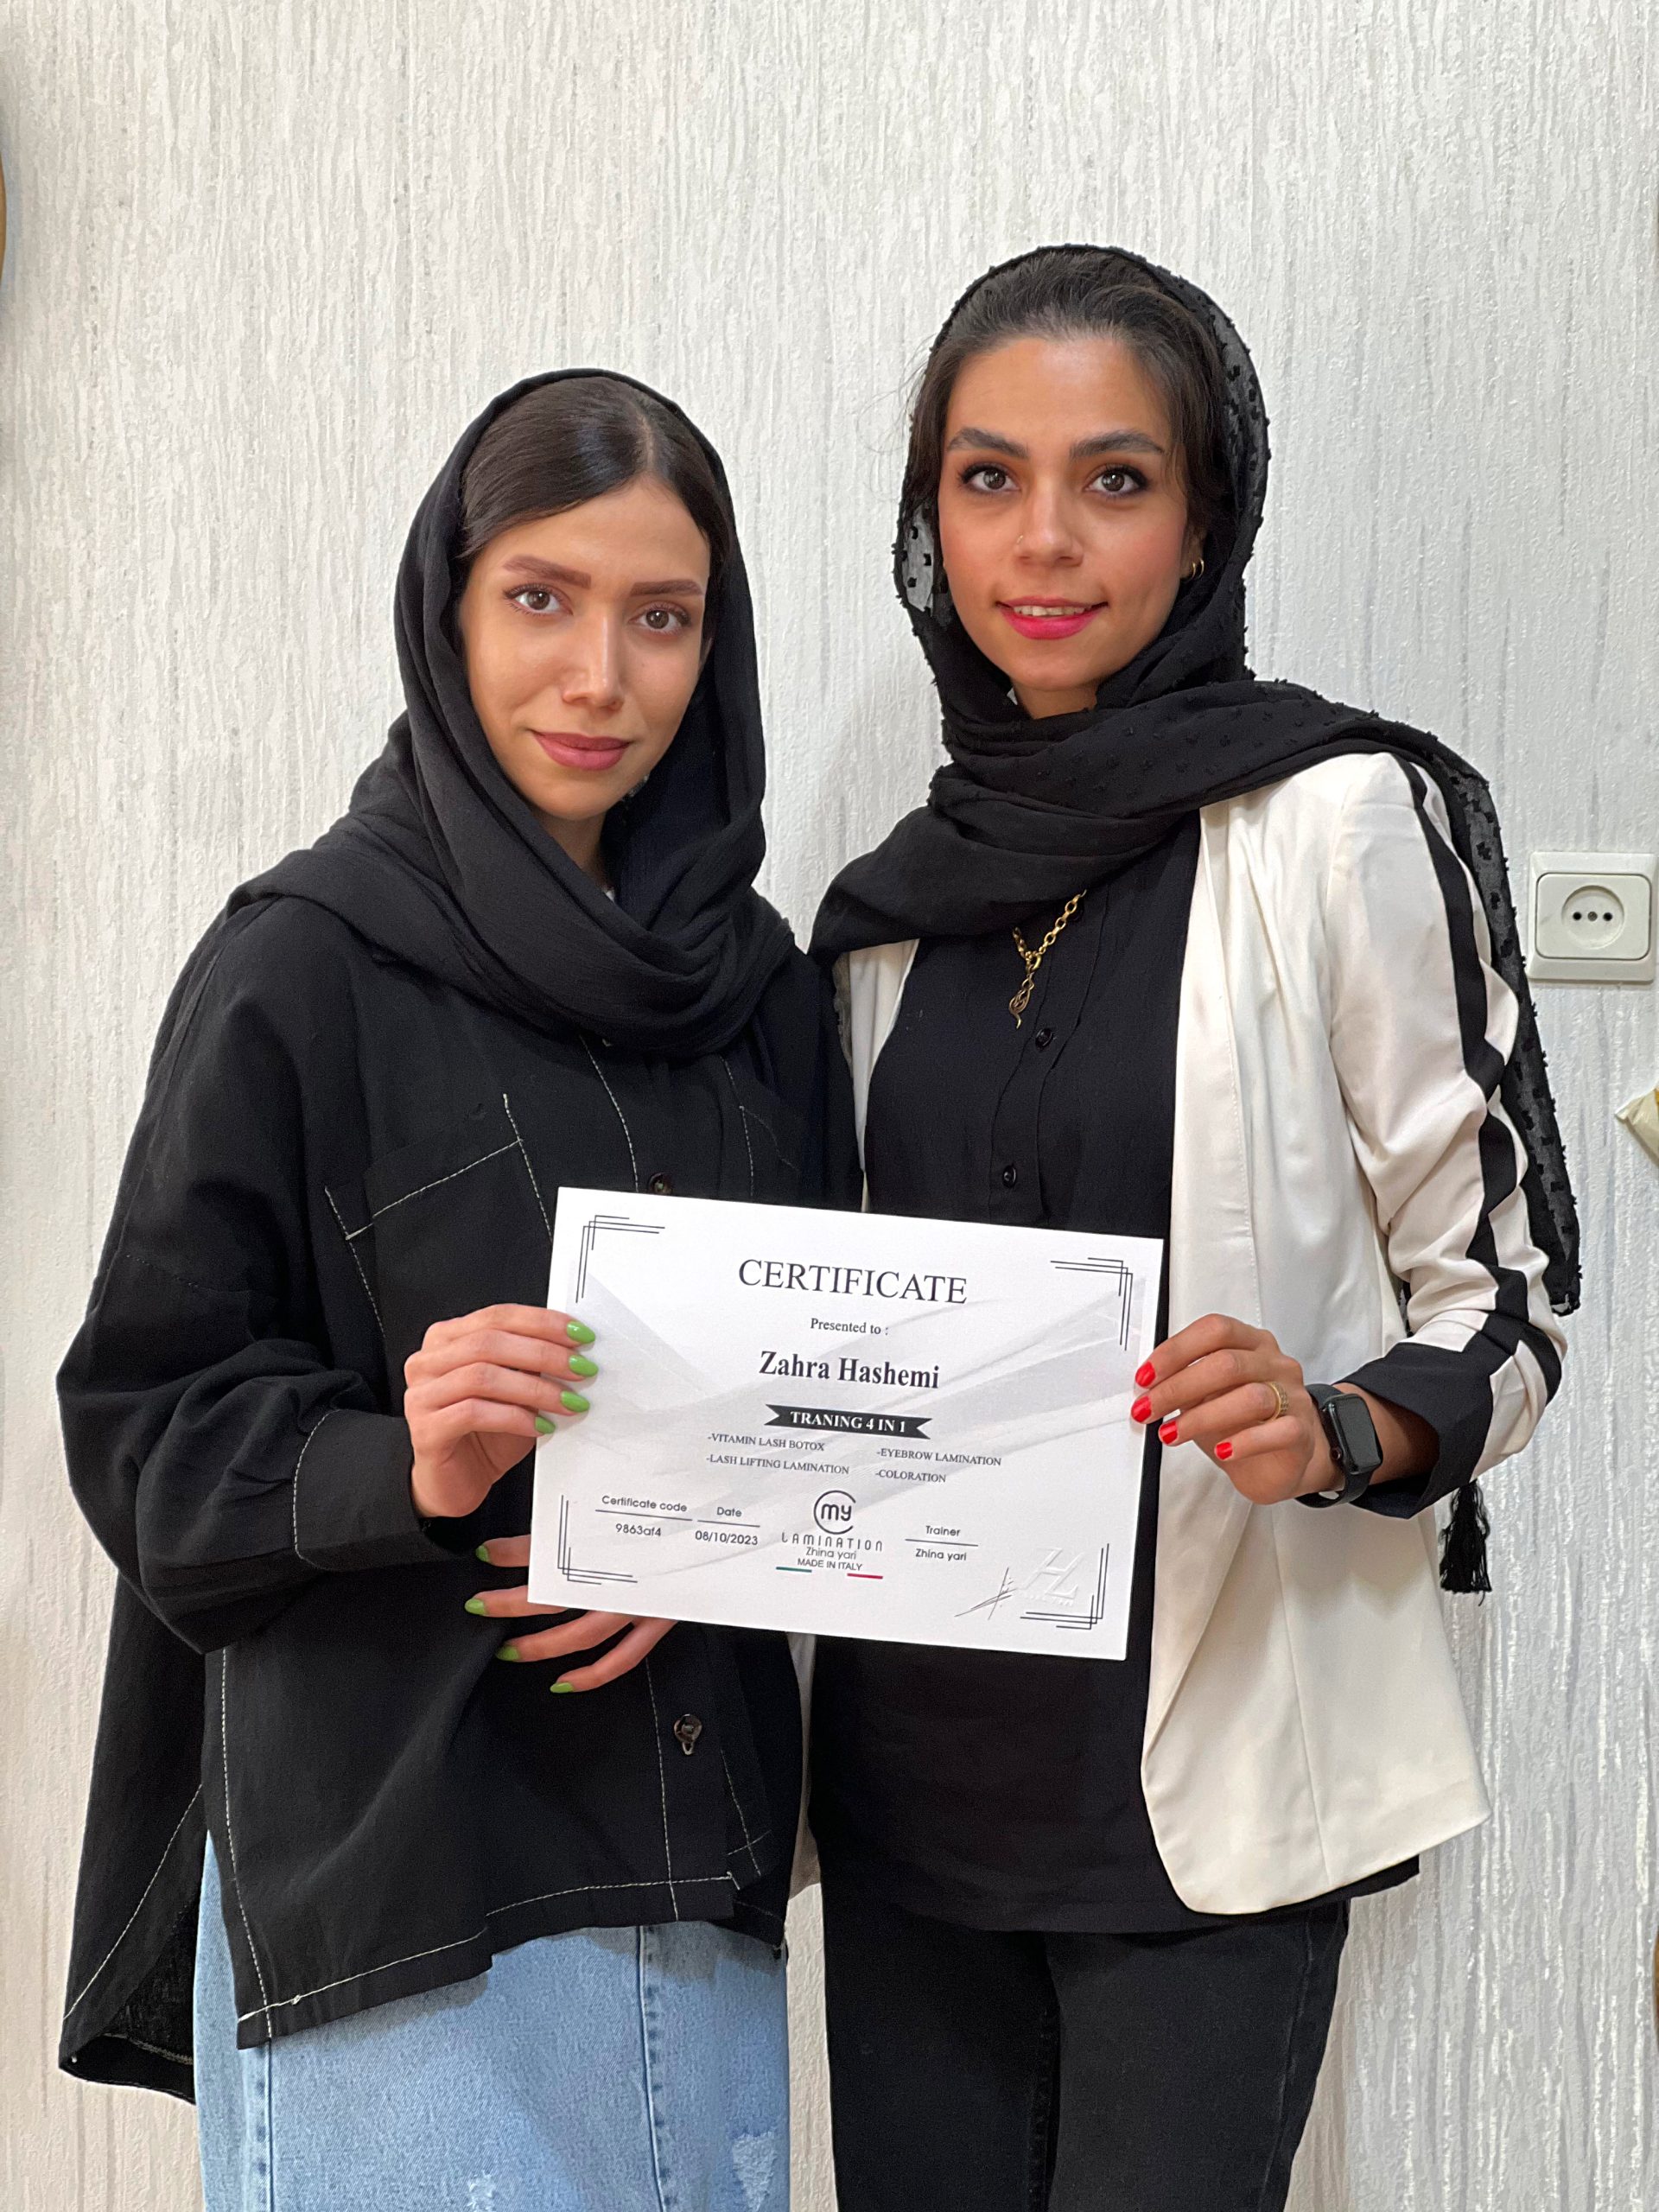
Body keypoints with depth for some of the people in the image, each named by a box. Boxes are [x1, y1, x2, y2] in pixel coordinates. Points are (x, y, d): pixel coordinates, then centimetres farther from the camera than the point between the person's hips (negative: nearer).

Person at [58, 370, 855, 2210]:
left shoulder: (756, 988, 10)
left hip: (698, 1876, 5)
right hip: (388, 1874, -5)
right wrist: (399, 1466, -24)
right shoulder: (303, 970, -5)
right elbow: (142, 1425, -5)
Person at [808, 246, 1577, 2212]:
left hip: (1205, 1761, -5)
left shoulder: (1347, 818, -6)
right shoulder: (901, 898, 10)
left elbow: (1501, 1280, -3)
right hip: (913, 1755, 5)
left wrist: (1337, 1427, -22)